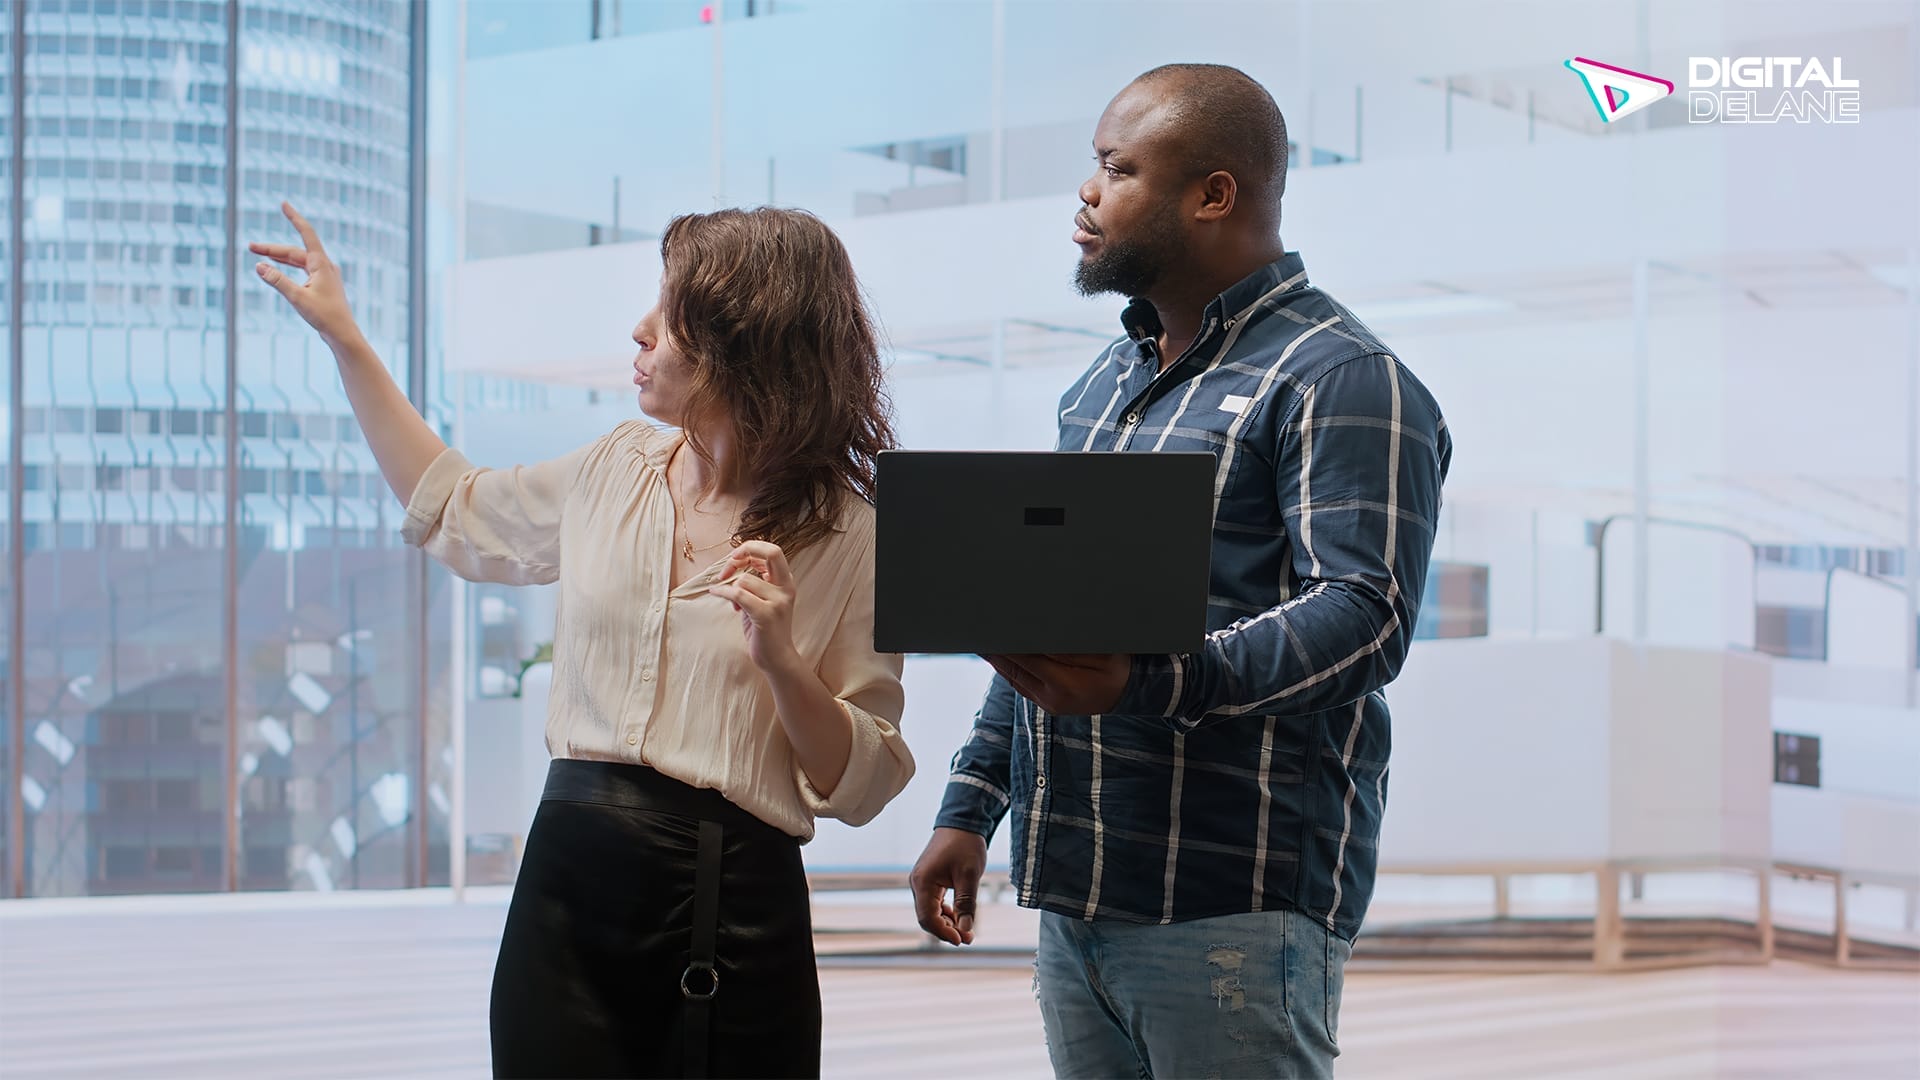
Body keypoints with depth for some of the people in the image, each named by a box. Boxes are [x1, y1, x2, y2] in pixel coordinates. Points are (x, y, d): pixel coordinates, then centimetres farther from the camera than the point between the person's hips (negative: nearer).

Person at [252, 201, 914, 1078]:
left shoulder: (846, 535, -5)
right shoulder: (615, 472, 10)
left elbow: (861, 784, -4)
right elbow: (449, 510, 28)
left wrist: (780, 659, -20)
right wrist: (342, 335, 28)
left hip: (735, 903, -4)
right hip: (569, 875, 4)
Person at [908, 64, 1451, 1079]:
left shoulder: (1340, 380, -8)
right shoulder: (1104, 383, 21)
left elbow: (1364, 614, -20)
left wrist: (1147, 683, -32)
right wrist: (969, 807, 18)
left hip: (1232, 910, -8)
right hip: (1072, 901, 8)